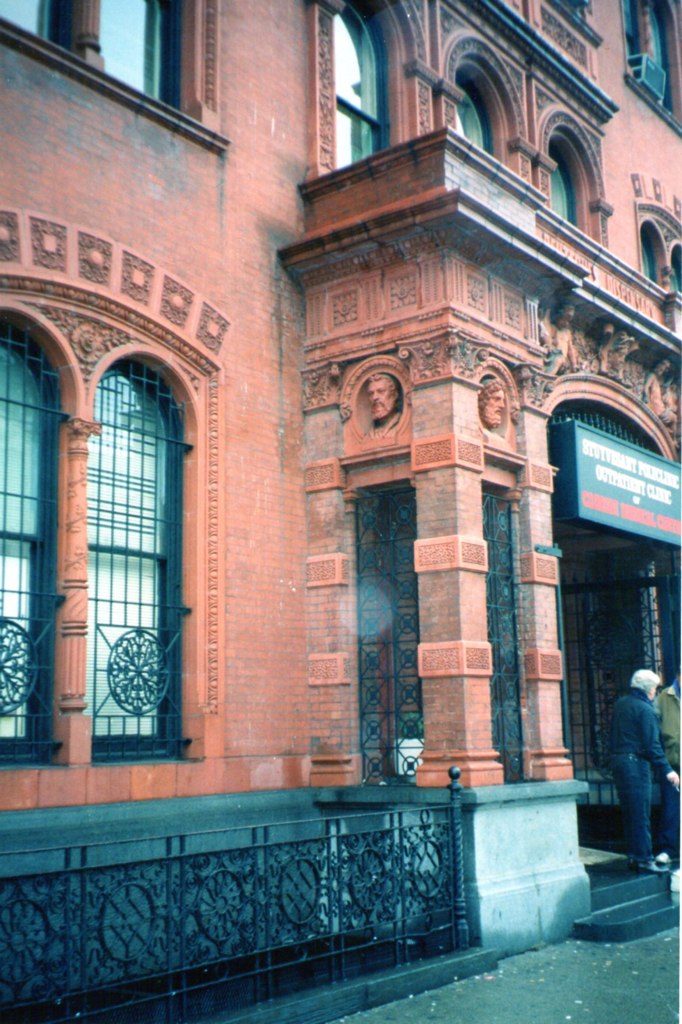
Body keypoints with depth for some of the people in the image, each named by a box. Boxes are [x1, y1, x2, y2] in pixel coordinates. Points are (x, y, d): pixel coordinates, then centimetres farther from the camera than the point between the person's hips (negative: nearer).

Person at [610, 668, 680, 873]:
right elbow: (652, 745, -16)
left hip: (617, 759, 8)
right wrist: (667, 770, -14)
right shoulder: (645, 709, -12)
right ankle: (644, 858, -1)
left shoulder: (620, 704, 12)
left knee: (629, 813, 13)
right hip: (636, 763, -8)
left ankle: (633, 856, 19)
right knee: (641, 814, -3)